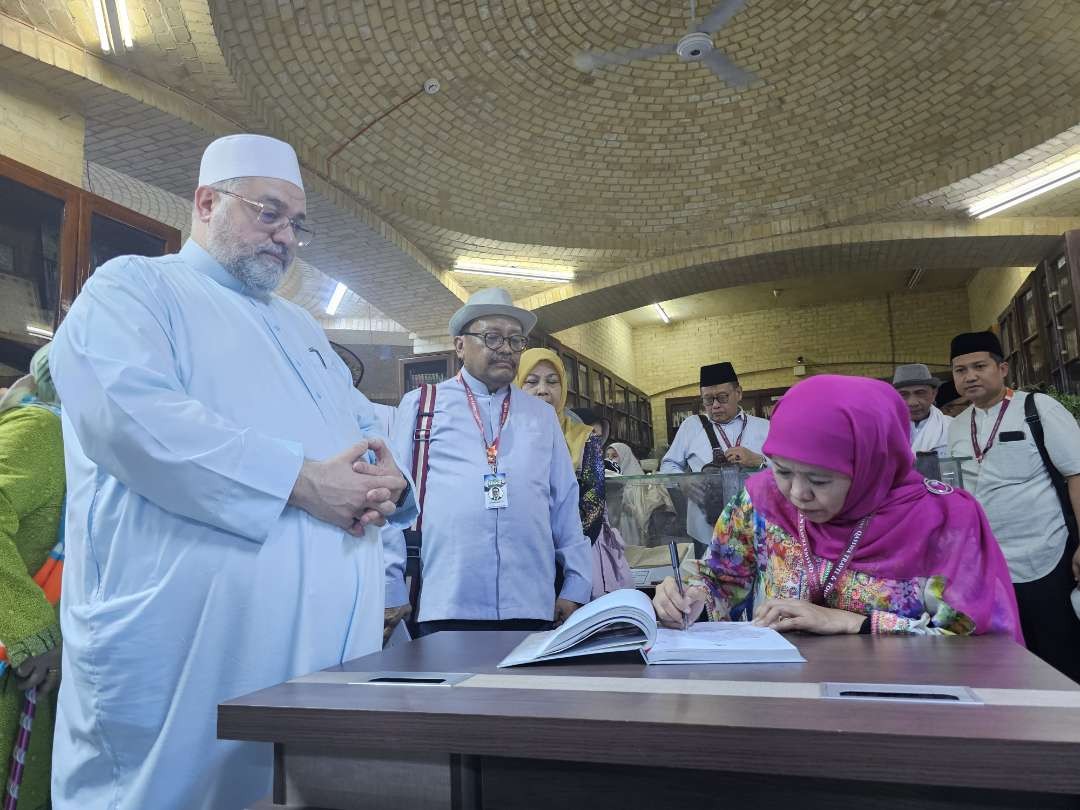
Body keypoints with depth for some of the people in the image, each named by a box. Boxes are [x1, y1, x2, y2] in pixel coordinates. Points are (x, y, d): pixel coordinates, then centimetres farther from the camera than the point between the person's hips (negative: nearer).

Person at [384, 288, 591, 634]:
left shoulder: (542, 416, 17)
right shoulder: (419, 405, 8)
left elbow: (565, 503, 15)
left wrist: (575, 589, 9)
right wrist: (391, 591, 0)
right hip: (444, 605, -2)